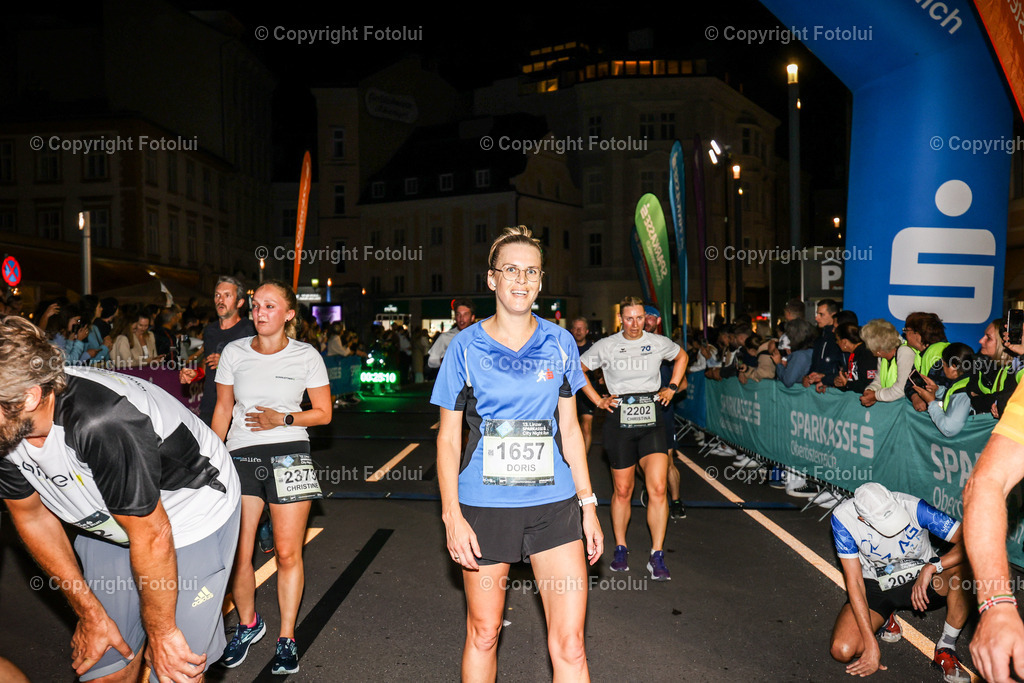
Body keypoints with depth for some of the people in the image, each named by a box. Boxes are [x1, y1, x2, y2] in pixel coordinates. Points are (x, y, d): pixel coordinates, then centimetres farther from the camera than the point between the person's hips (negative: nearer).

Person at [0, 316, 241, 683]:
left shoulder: (101, 422, -39)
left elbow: (152, 536, -27)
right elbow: (32, 517, 2)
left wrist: (161, 631, -12)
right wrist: (89, 613, 5)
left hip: (193, 519, -6)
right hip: (110, 523, 6)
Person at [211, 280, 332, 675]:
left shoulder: (307, 356, 0)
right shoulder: (234, 352, 5)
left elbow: (323, 413, 3)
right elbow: (222, 410, 11)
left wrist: (283, 418, -12)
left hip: (289, 456, -1)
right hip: (241, 456, 2)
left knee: (288, 553, 1)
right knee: (237, 554, 1)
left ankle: (286, 638, 19)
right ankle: (248, 624, 29)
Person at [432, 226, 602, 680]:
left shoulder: (560, 343, 4)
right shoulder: (466, 346, -2)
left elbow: (569, 428, 10)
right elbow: (448, 438, 0)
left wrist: (588, 505, 8)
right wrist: (452, 517, -7)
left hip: (554, 505, 2)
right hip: (485, 506, -1)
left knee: (569, 645, 0)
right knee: (483, 634, 12)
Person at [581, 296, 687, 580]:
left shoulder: (659, 343, 4)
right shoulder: (607, 346, 0)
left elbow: (681, 356, 24)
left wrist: (672, 388, 14)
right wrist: (598, 400, 3)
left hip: (651, 421, 1)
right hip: (619, 421, -1)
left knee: (658, 488, -11)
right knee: (622, 490, 8)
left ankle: (657, 557, -1)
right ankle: (620, 549, 27)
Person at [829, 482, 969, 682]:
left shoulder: (913, 507, -26)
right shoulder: (843, 518, -24)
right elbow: (854, 582, -20)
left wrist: (932, 566, -40)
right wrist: (871, 644, -23)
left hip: (922, 582, 0)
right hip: (875, 586, 0)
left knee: (963, 567, -34)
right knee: (842, 651, -22)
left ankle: (946, 649, -14)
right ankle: (886, 617, 11)